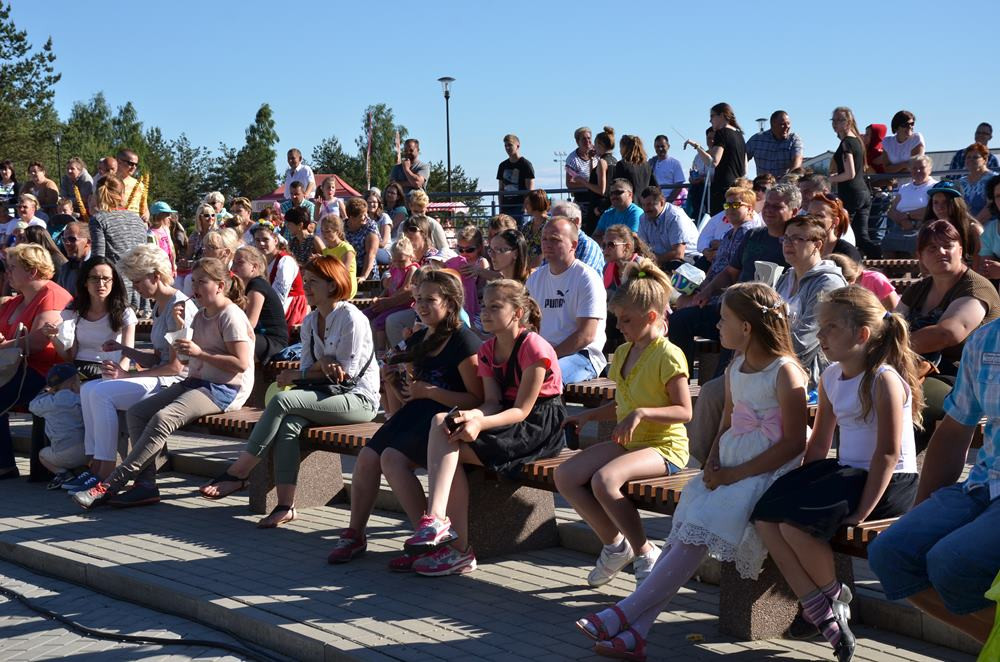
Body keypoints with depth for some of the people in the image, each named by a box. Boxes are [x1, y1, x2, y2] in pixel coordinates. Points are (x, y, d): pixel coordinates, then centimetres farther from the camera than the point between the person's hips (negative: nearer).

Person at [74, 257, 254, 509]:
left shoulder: (231, 315, -10)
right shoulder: (201, 315, 19)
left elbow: (241, 363, -18)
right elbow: (184, 355, 19)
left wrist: (199, 353, -19)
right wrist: (180, 326, 3)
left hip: (224, 390, -10)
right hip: (196, 382, 10)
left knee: (163, 418, -29)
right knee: (137, 412, -4)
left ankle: (110, 485, -28)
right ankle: (145, 483, -13)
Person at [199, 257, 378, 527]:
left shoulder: (351, 318, -10)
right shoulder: (310, 322, 15)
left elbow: (346, 372, -11)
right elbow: (308, 366, 10)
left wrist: (297, 375, -5)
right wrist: (323, 363, -15)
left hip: (358, 398, -7)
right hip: (327, 394, 7)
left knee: (282, 399, -26)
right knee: (289, 422, -27)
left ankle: (237, 473, -20)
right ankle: (285, 505, -32)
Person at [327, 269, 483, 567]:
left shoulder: (463, 341, -8)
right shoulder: (417, 340, 17)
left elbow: (476, 400, -16)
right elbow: (398, 407, 24)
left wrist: (430, 391, -18)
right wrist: (391, 382, 3)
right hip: (416, 415, 8)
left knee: (393, 458, -27)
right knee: (367, 456, -12)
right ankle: (354, 534, 5)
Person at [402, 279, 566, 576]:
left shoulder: (534, 347, -14)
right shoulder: (487, 350, 10)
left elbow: (521, 410, -18)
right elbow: (492, 402, 0)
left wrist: (480, 423, -33)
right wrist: (471, 415, -23)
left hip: (540, 428, -8)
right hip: (508, 422, 8)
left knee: (448, 444, -23)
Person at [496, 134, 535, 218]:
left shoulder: (526, 164, -2)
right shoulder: (503, 166, 16)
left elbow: (530, 190, -7)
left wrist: (525, 208, -15)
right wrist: (501, 208, 10)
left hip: (520, 206, -6)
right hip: (506, 207, 6)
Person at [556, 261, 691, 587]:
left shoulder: (668, 355, -11)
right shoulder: (622, 353, 14)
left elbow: (684, 412, -16)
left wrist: (642, 413, -26)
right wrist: (588, 415, 11)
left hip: (665, 447, -9)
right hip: (626, 442, 9)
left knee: (604, 479, -34)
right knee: (564, 476, -11)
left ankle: (646, 554, -15)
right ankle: (614, 544, 3)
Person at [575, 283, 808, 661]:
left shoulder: (785, 373, -11)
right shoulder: (735, 369, 14)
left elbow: (793, 443, -15)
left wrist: (734, 475, -15)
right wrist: (713, 463, 2)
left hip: (765, 475, -7)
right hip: (728, 471, 7)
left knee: (697, 533, -22)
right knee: (684, 533, -14)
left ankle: (623, 616, -22)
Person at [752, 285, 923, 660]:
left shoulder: (884, 379, -16)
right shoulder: (831, 377, 9)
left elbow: (888, 453, -18)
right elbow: (818, 443, 15)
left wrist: (862, 511, -21)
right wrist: (798, 487, 4)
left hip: (890, 482, -9)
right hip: (846, 471, 9)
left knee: (794, 521, -27)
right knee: (765, 517, -12)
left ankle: (835, 596, 0)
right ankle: (821, 612, -5)